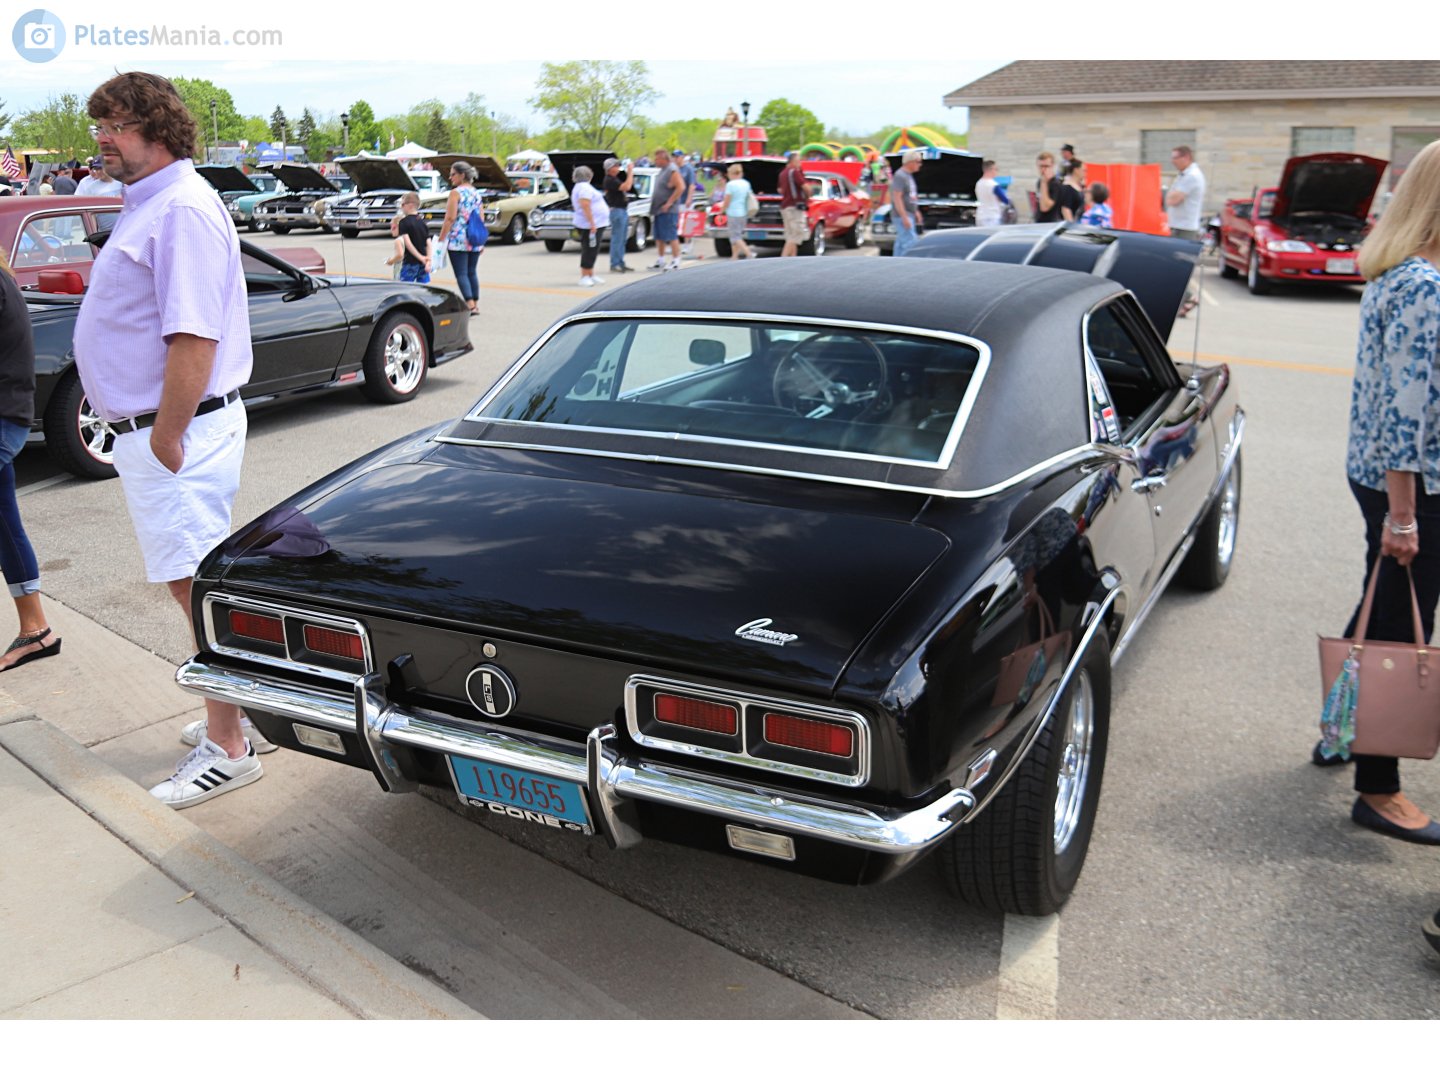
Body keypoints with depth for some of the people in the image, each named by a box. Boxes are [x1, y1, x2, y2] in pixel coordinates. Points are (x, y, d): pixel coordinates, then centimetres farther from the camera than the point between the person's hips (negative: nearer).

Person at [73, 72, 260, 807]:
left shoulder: (182, 209, -16)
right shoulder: (147, 204, 17)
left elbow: (193, 338, -24)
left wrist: (165, 440, -21)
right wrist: (149, 437, 17)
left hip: (178, 430, -10)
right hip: (148, 427, 10)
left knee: (198, 584, -5)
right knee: (195, 581, 15)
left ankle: (227, 749, 3)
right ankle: (234, 712, 28)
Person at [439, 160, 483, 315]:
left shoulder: (456, 192, -8)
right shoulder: (476, 193, 12)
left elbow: (450, 218, -13)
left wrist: (441, 238, -9)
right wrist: (481, 240, 20)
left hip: (458, 240, -7)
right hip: (475, 241, 7)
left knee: (461, 273, -6)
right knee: (472, 272, 13)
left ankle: (470, 304, -15)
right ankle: (476, 304, 14)